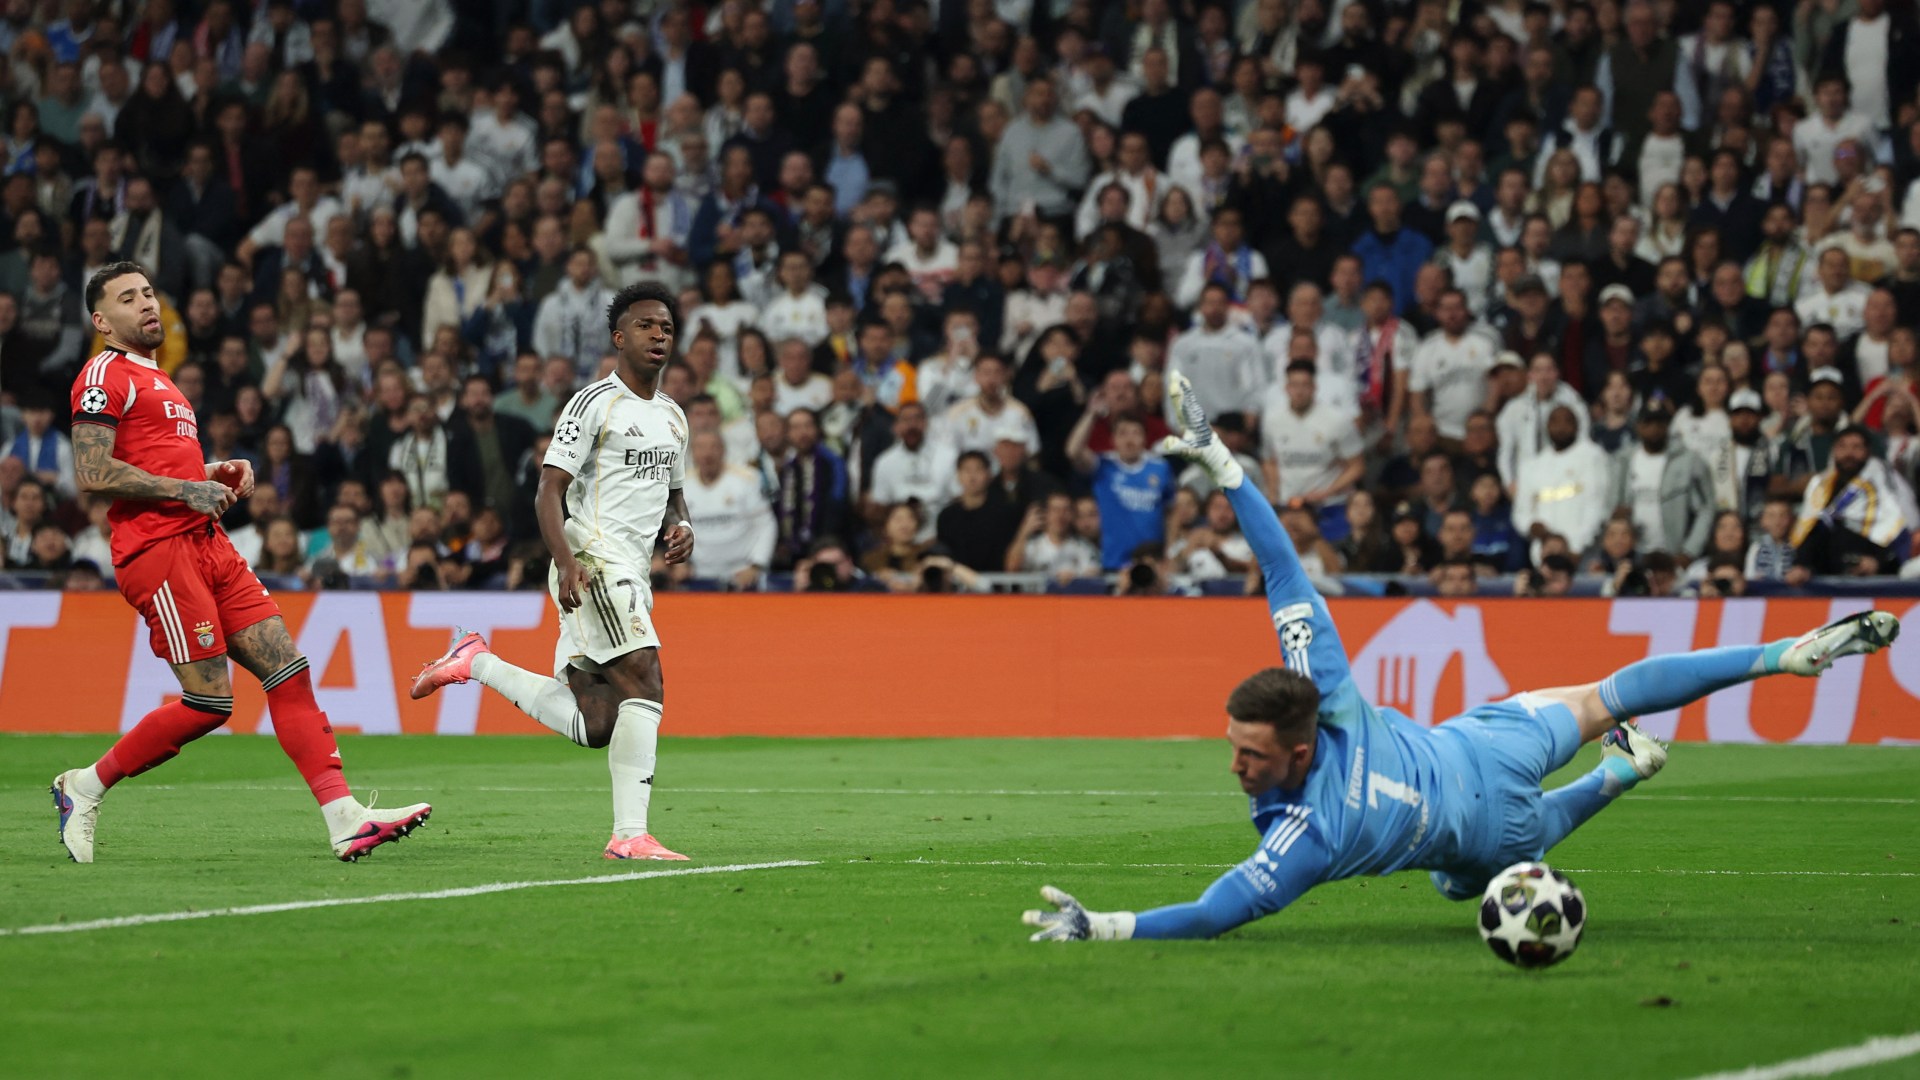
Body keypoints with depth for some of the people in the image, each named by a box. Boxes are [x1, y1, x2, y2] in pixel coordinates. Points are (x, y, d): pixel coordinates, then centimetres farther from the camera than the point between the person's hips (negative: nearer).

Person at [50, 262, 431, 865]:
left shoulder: (157, 382, 27)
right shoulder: (105, 374, -4)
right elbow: (92, 473, -16)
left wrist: (217, 475, 15)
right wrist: (187, 488, -15)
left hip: (207, 544, 9)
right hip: (157, 550, -9)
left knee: (288, 671, -3)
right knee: (209, 704, -12)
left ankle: (345, 820, -9)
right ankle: (85, 787, 5)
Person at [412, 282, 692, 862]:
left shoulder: (673, 416, 20)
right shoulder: (594, 402, -5)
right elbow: (549, 493, -10)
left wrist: (680, 526, 8)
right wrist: (567, 563, -24)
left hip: (633, 575, 8)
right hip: (594, 565, -8)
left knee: (593, 724, 2)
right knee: (644, 683, -21)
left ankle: (476, 663, 21)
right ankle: (630, 834, -22)